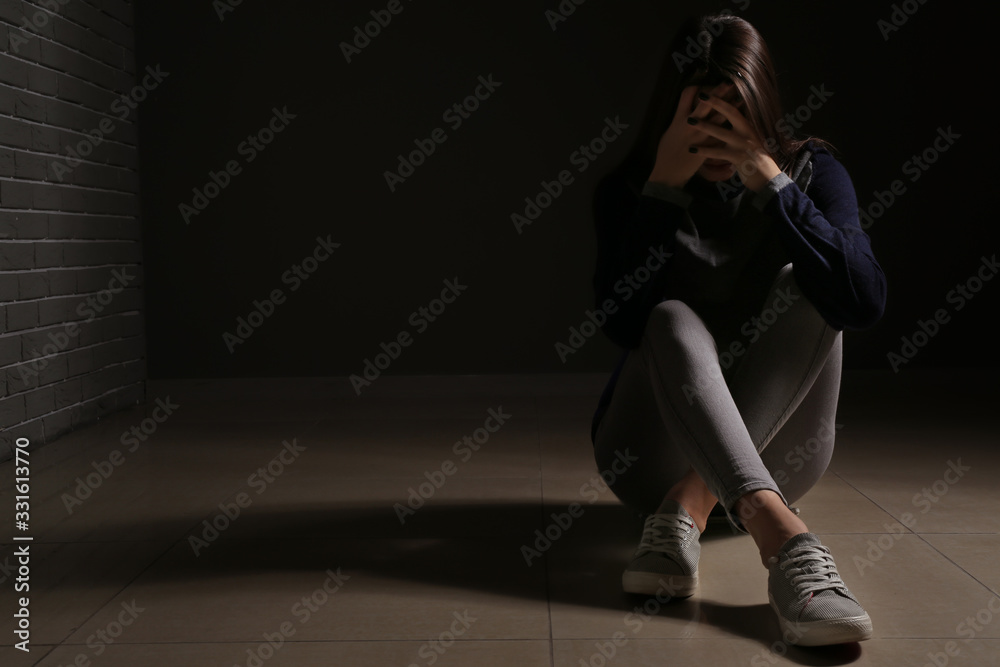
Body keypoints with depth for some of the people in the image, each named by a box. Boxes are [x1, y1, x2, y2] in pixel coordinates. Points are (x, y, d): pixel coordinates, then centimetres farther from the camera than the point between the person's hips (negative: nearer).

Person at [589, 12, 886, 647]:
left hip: (772, 447, 1)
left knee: (806, 290, -23)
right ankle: (783, 538, -52)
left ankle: (688, 506, -32)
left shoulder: (811, 172, -3)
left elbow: (864, 303, -21)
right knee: (675, 320, -31)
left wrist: (771, 183, -25)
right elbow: (626, 324, -20)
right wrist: (663, 186, -23)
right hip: (655, 447, -1)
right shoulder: (627, 189, -4)